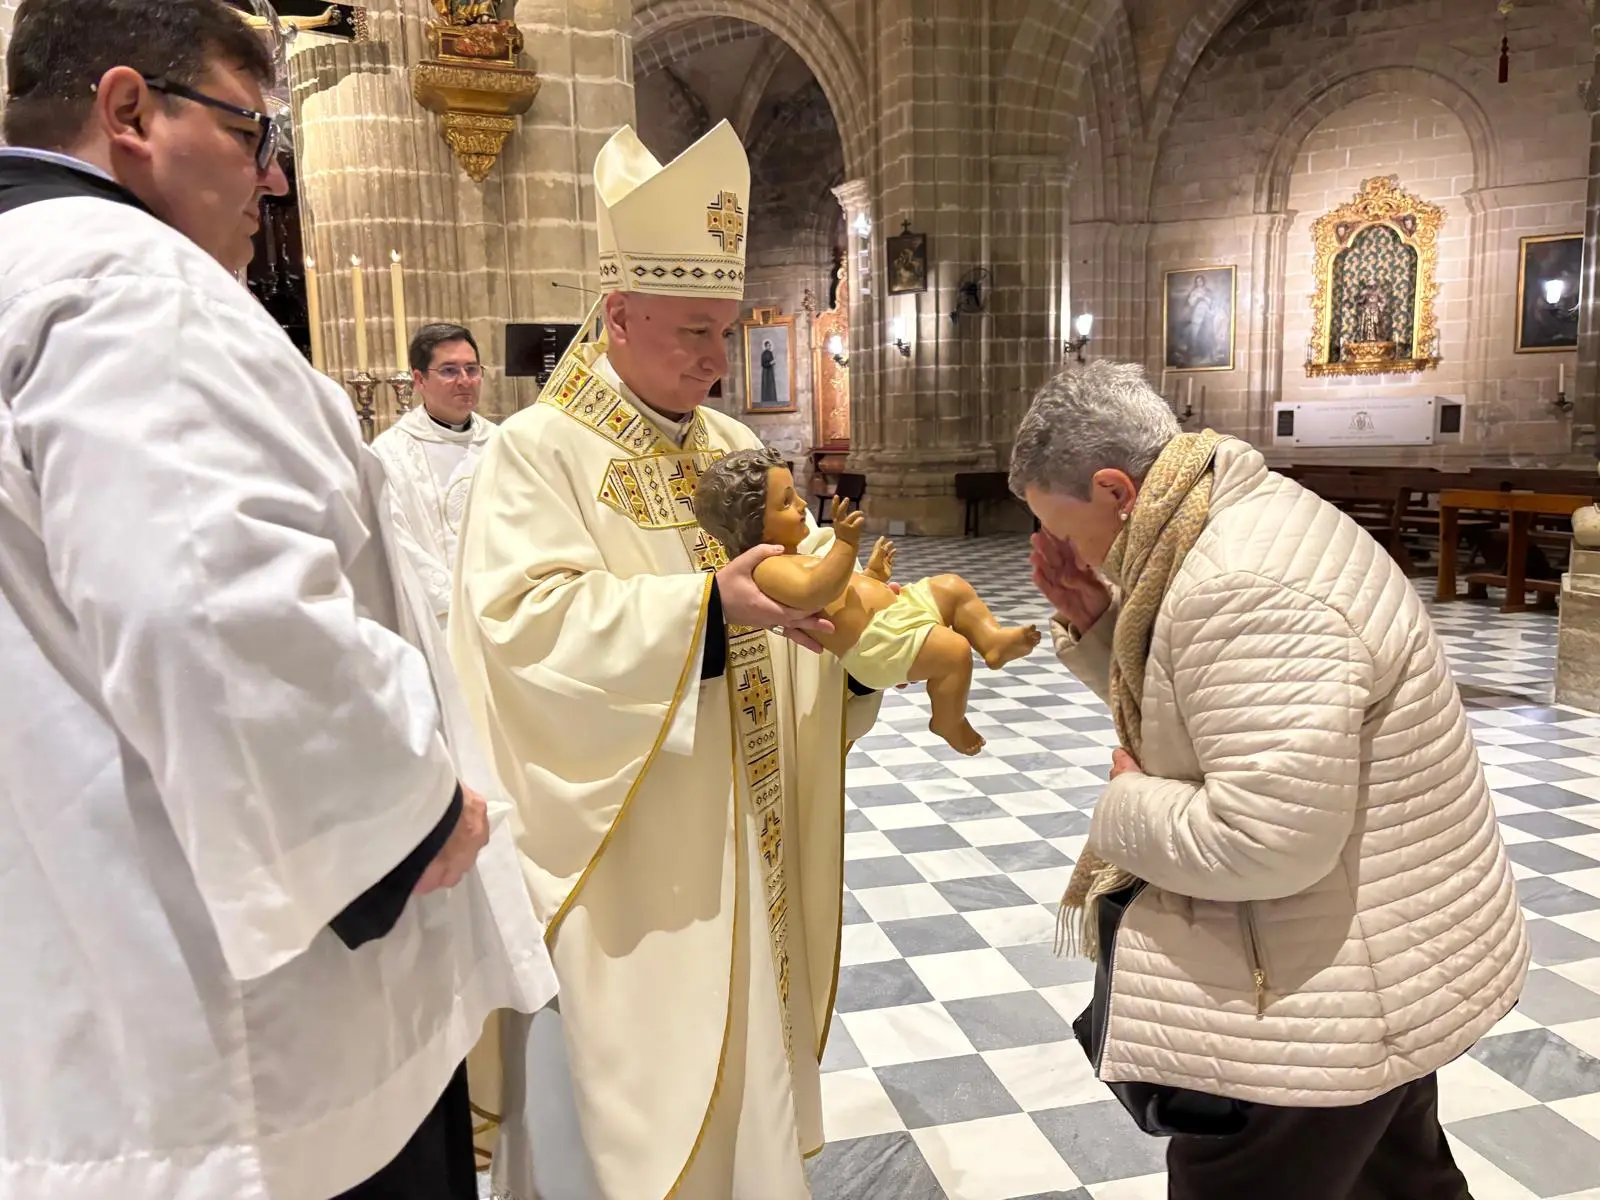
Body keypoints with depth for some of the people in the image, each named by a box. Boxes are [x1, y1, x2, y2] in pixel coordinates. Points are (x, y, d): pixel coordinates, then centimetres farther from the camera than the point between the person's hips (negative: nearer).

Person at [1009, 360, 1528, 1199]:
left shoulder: (1243, 587, -32)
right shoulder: (1249, 518, 2)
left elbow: (1265, 840, -36)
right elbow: (1186, 709, 13)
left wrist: (1127, 804, -20)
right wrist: (1098, 626, -2)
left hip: (1329, 1001, -10)